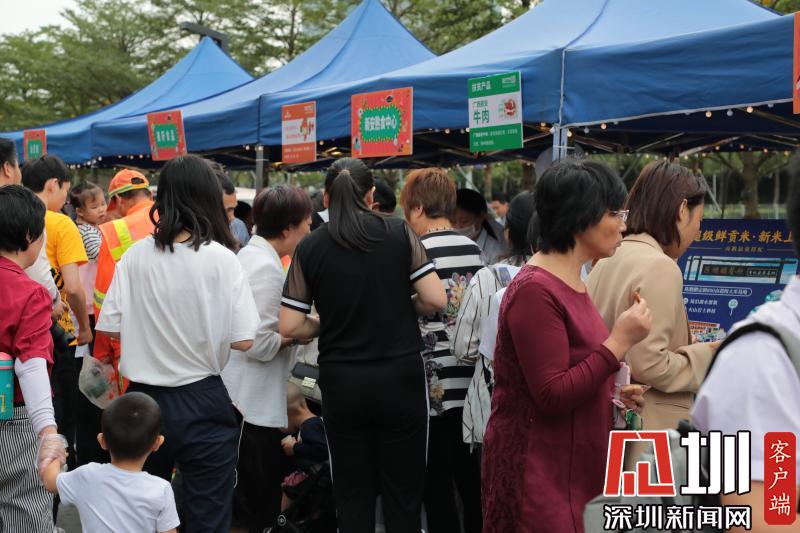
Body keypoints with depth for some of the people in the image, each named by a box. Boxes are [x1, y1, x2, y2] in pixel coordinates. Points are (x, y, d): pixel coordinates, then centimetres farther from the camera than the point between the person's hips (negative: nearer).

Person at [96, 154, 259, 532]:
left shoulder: (136, 256, -4)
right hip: (203, 403, -3)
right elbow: (243, 341, -14)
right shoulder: (221, 259, -12)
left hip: (144, 399, 4)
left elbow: (109, 328, 1)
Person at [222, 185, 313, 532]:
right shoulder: (268, 269, -19)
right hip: (254, 404, -10)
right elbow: (260, 344, -23)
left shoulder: (249, 256, 11)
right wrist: (300, 332, -10)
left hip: (238, 397, 10)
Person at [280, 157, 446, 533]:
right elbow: (435, 300, -8)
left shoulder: (310, 247, -3)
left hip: (342, 383, 1)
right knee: (404, 489, 10)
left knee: (352, 492, 11)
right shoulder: (399, 234, -4)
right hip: (400, 378, 0)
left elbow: (289, 326, -6)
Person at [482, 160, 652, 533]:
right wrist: (621, 341, -22)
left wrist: (614, 388, 4)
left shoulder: (571, 282, 9)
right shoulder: (535, 291, -20)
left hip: (572, 464, 9)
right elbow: (552, 396, -23)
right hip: (536, 470, -9)